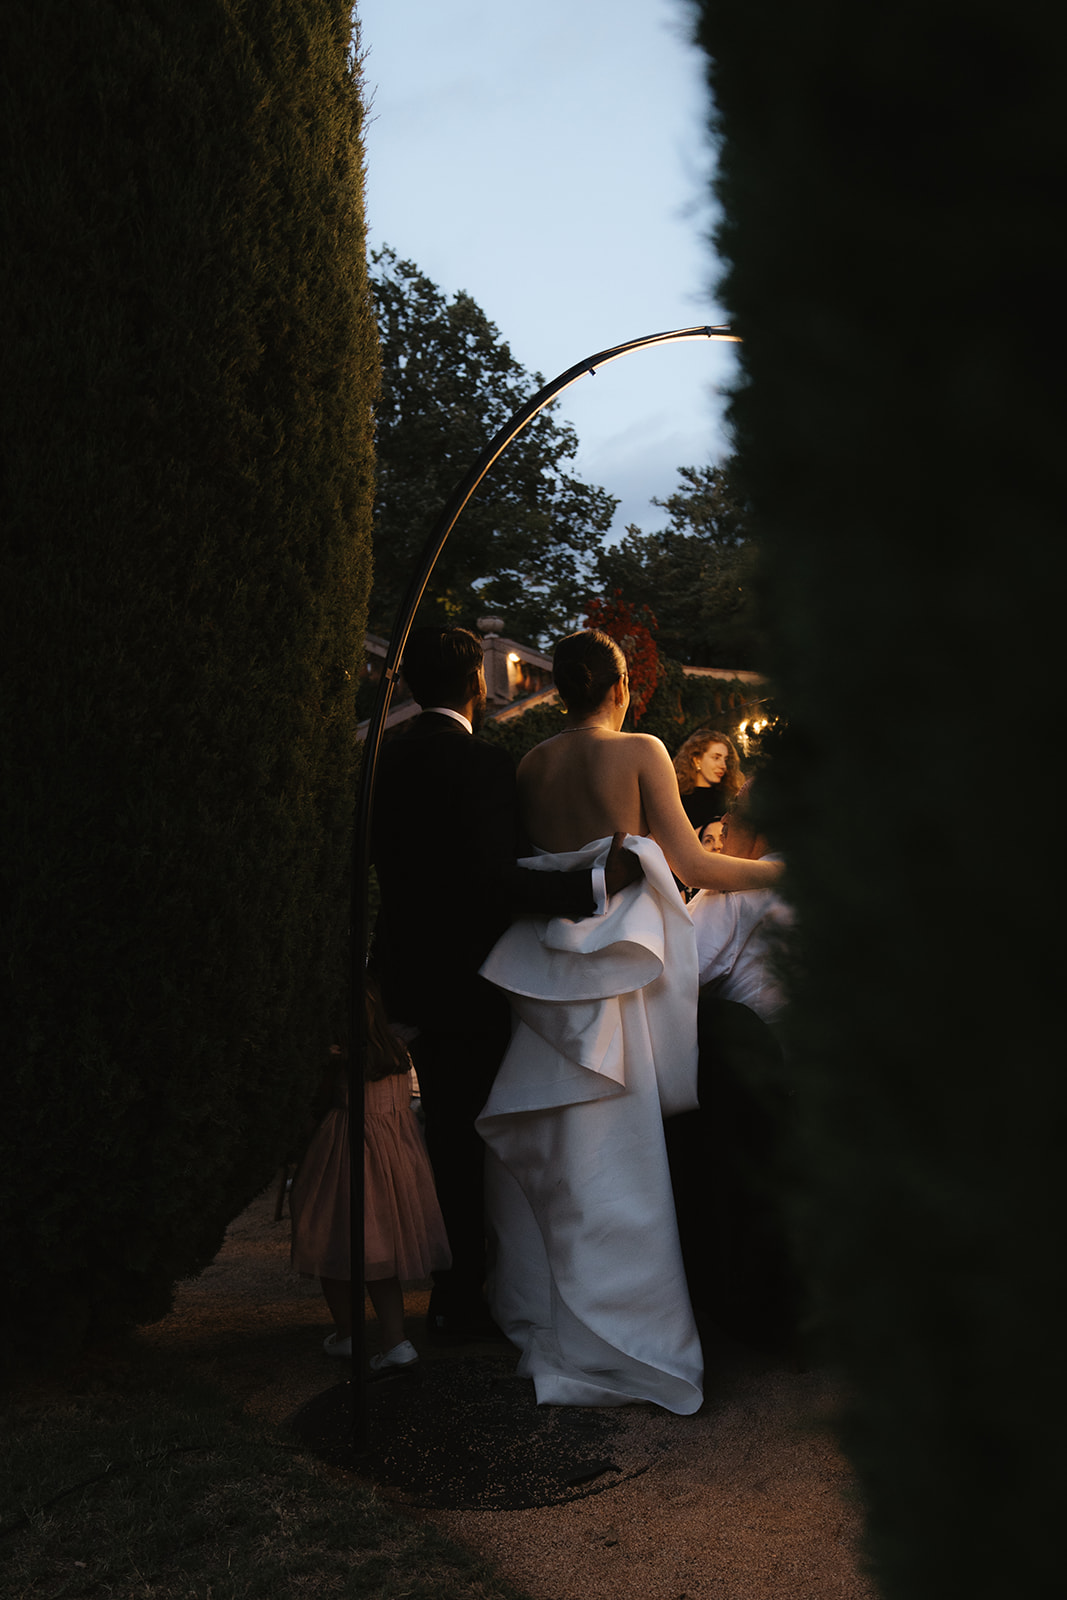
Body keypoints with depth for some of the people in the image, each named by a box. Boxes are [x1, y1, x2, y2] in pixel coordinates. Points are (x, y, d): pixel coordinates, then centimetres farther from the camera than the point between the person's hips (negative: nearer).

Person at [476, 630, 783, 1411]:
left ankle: (535, 1311, 29)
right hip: (616, 967, -5)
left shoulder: (532, 763, 7)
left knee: (545, 1146, 15)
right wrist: (775, 869, 7)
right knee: (610, 1155, 1)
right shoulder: (640, 752, -6)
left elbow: (528, 859, 12)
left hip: (544, 963, 5)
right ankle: (607, 1338, 9)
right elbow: (691, 863, -6)